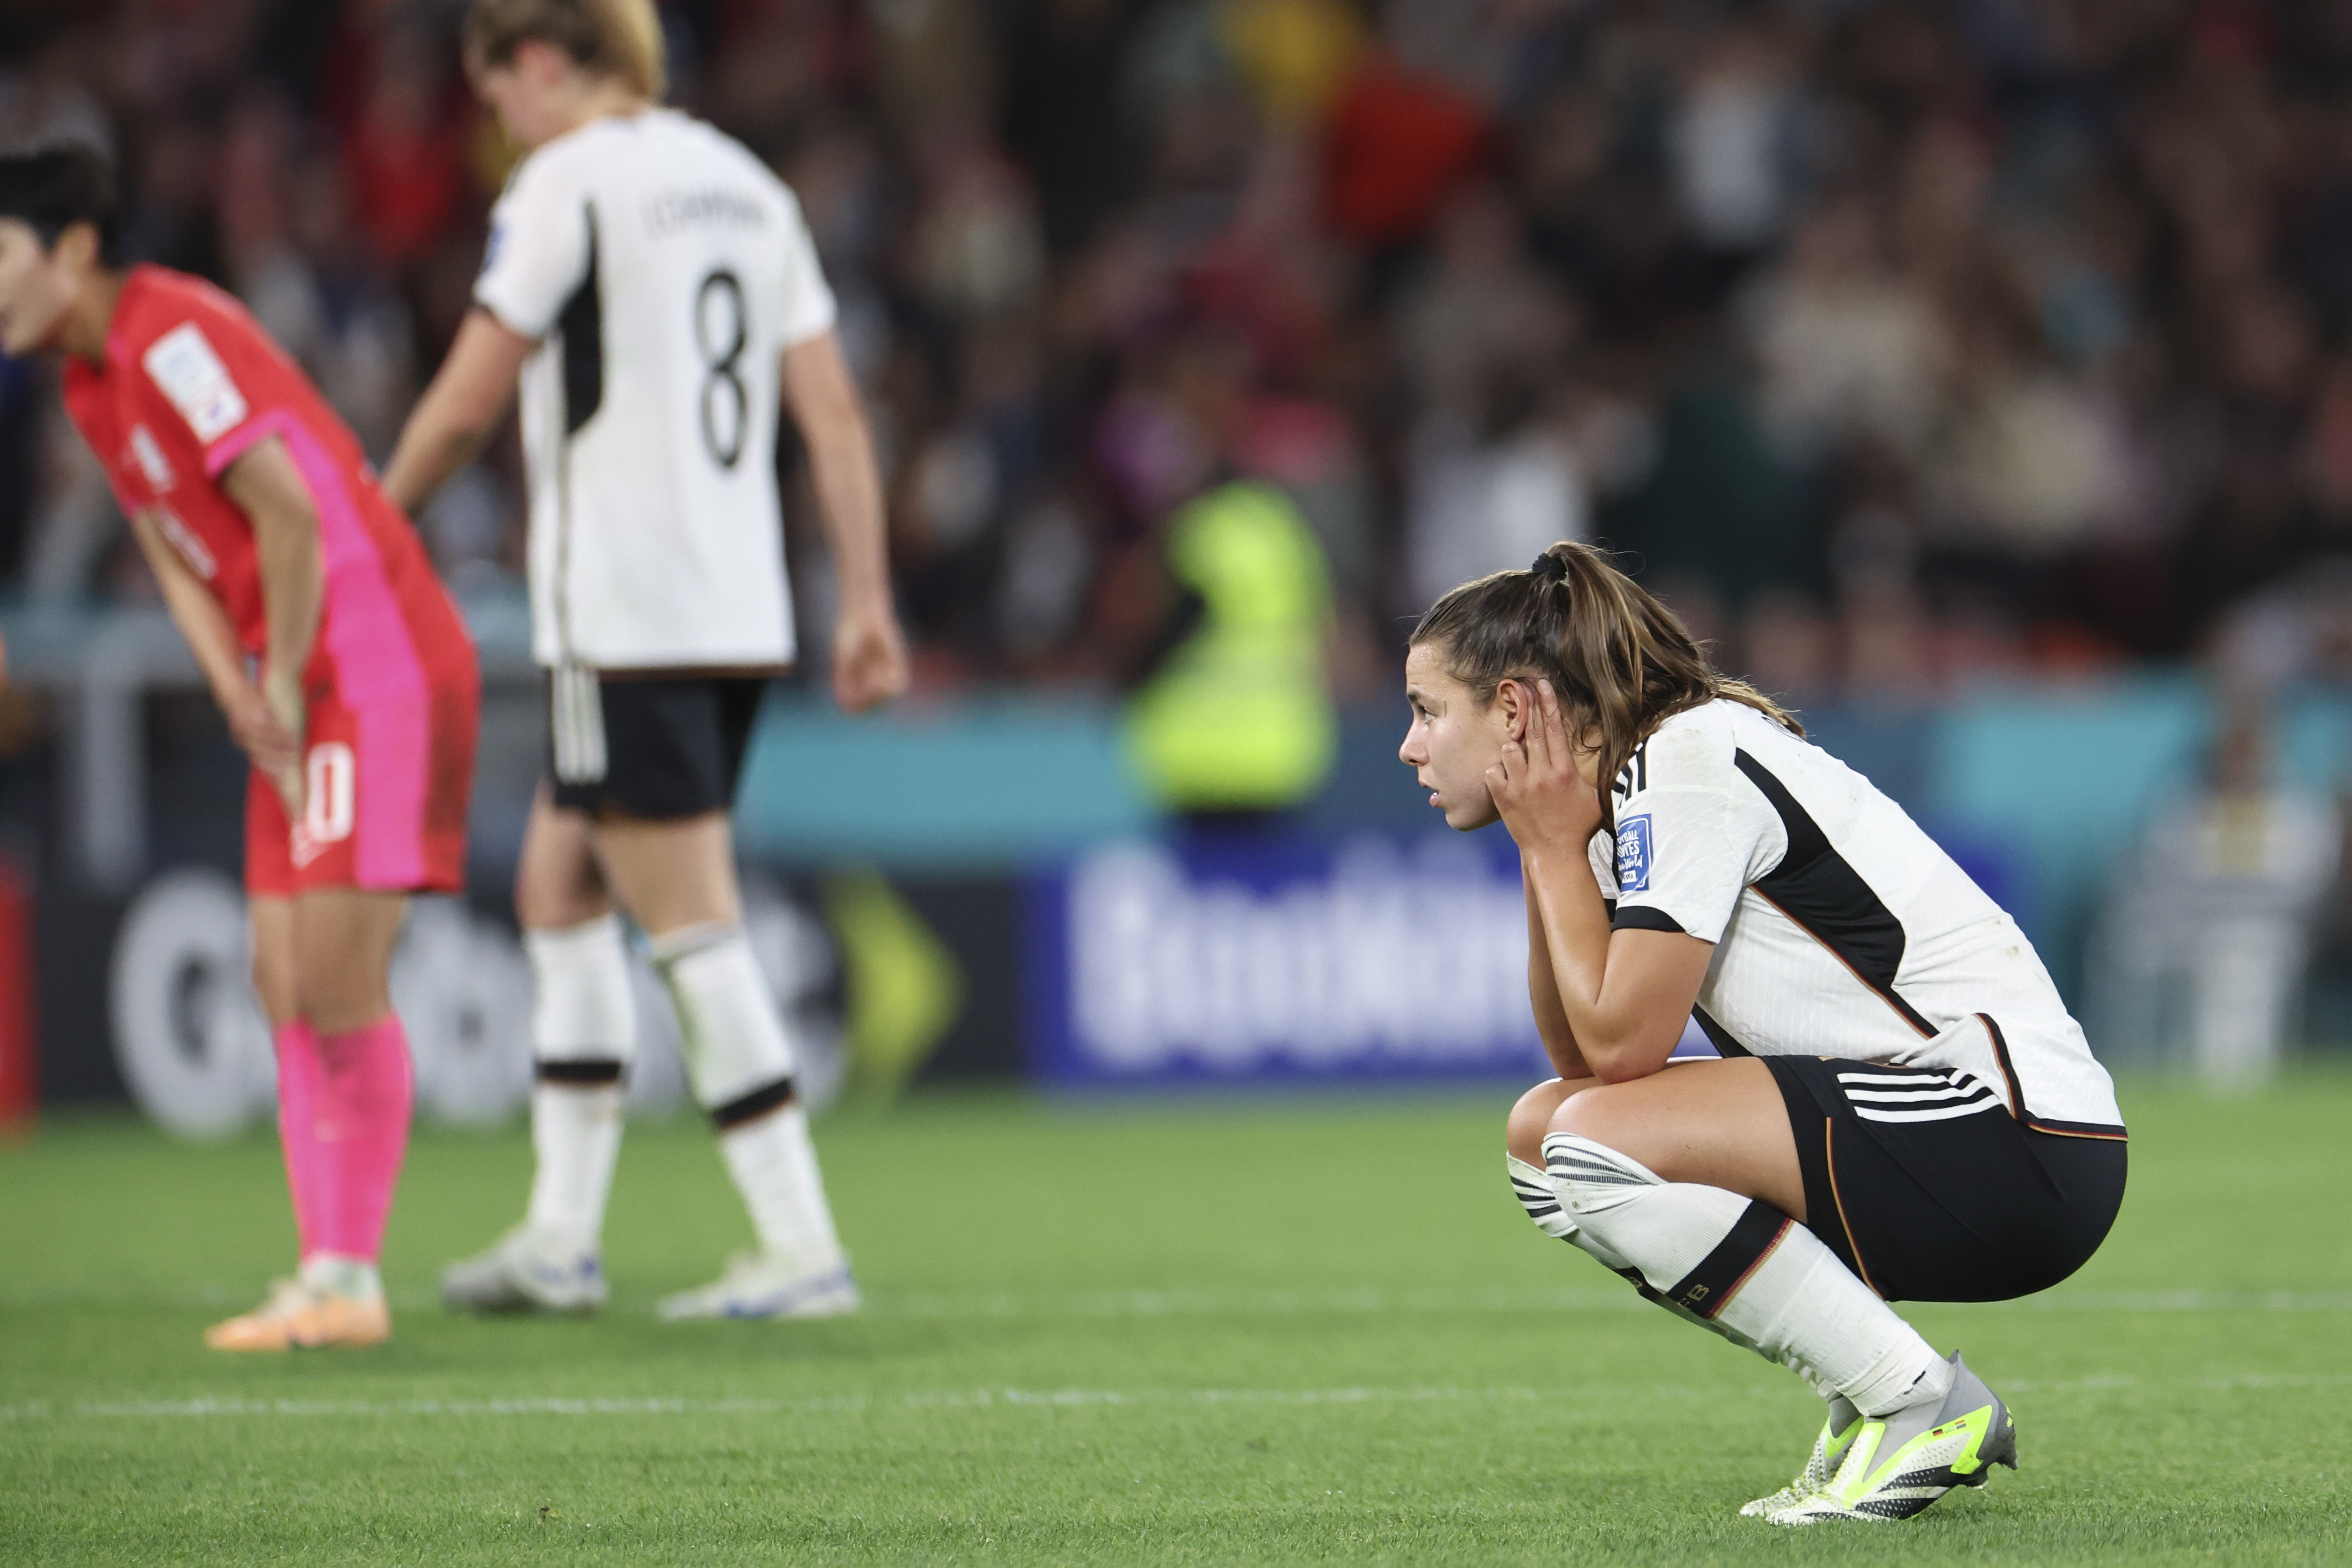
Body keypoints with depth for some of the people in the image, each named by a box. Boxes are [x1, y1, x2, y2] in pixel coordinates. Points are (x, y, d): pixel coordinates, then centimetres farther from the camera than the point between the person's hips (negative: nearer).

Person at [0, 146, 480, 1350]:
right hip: (302, 687, 10)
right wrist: (240, 692, 0)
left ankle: (350, 1278, -6)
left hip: (379, 661, -10)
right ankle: (327, 1276, 7)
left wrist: (285, 686, -10)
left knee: (336, 978, -11)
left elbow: (289, 512, -21)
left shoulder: (175, 339, -17)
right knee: (283, 981, 6)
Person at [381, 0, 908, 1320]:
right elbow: (835, 414, 11)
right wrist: (869, 601, 12)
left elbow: (464, 407, -6)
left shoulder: (569, 183, -8)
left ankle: (802, 1246, -9)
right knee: (559, 888, 17)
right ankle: (563, 1236, 18)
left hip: (625, 614, -8)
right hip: (741, 608, 8)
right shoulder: (745, 183, 14)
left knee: (691, 924, -7)